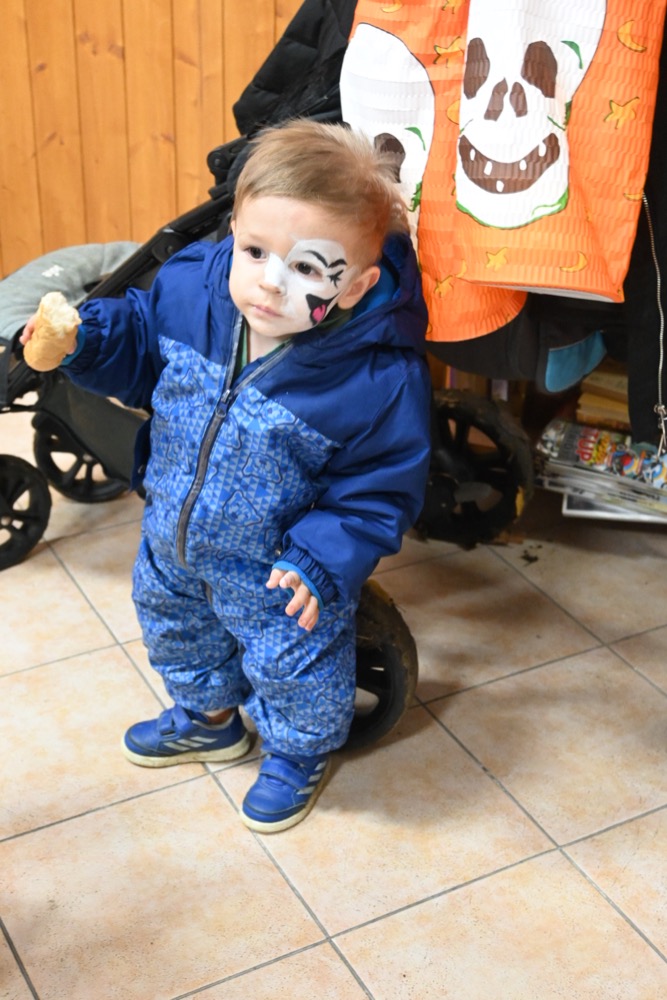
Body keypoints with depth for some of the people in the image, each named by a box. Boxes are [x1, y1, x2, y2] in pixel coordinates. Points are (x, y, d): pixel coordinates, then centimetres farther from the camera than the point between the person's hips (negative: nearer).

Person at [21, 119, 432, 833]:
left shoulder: (379, 380, -32)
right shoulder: (190, 287, -20)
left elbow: (380, 490, -21)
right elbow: (138, 350, 0)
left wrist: (322, 562, -29)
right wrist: (83, 341, -18)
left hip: (276, 571, -5)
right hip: (172, 539, 6)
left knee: (292, 666, 16)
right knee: (171, 626, 31)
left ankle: (299, 753, 52)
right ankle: (208, 718, 62)